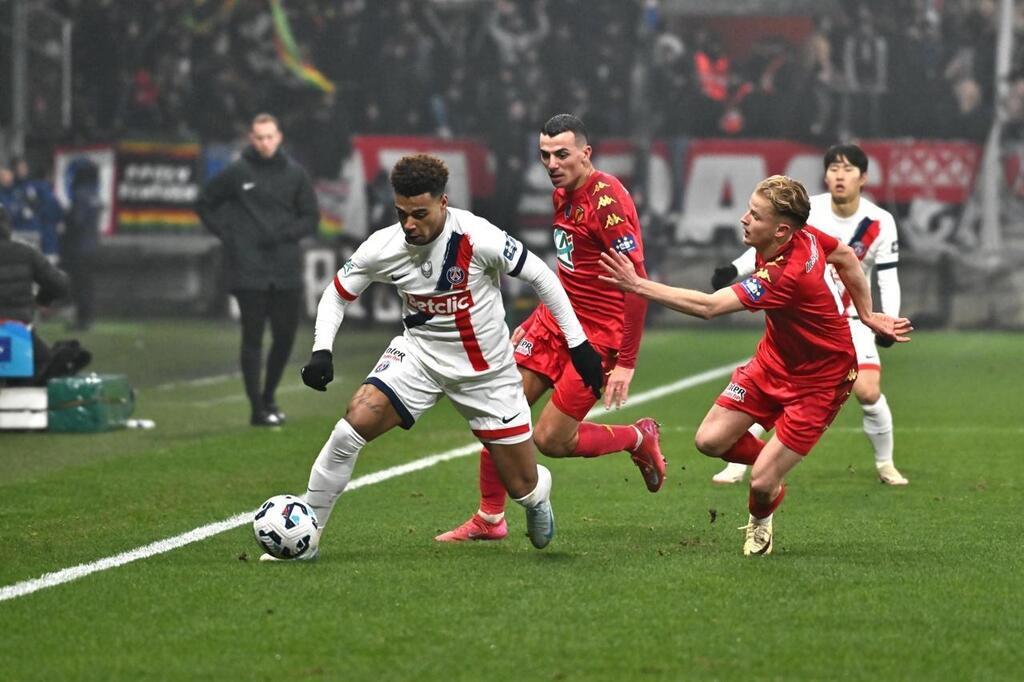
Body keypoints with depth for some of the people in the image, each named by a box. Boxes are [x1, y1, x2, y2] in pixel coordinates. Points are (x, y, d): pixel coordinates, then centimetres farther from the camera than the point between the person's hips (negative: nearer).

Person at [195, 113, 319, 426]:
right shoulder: (236, 173, 0)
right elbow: (205, 204, 11)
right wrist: (225, 234, 0)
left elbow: (311, 217, 8)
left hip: (286, 269, 3)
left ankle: (269, 397, 25)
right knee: (253, 338, -4)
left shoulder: (294, 174, 6)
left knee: (285, 336, 7)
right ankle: (258, 408, -1)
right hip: (248, 270, -3)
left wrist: (283, 234, -8)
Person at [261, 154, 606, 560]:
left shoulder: (478, 239, -25)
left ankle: (539, 493, 45)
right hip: (419, 354, 2)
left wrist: (578, 343, -9)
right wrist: (321, 351, -16)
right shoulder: (383, 248, -16)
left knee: (524, 488, 2)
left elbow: (541, 277, -11)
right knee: (355, 423, -23)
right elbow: (337, 294, 0)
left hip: (487, 371, -2)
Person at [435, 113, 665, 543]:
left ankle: (639, 438, 18)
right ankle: (489, 519, 12)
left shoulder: (607, 199, -20)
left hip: (598, 334, -8)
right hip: (556, 320, 8)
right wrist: (535, 321, 23)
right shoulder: (562, 196, 8)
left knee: (550, 440, -7)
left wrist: (625, 363, -23)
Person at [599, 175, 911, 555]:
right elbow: (847, 258, 7)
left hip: (818, 381, -8)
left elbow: (708, 307, -42)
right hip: (774, 361, 8)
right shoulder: (804, 235, -13)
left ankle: (760, 519, 27)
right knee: (711, 441, -4)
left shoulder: (785, 276, -37)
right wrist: (866, 315, 15)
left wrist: (638, 285, -42)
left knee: (761, 485, -9)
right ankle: (770, 460, 26)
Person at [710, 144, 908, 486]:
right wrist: (734, 269, -14)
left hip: (851, 319, -1)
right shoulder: (807, 210, -11)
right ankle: (738, 464, -1)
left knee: (868, 392, -17)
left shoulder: (880, 223, -11)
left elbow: (888, 277, -7)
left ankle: (885, 465, 7)